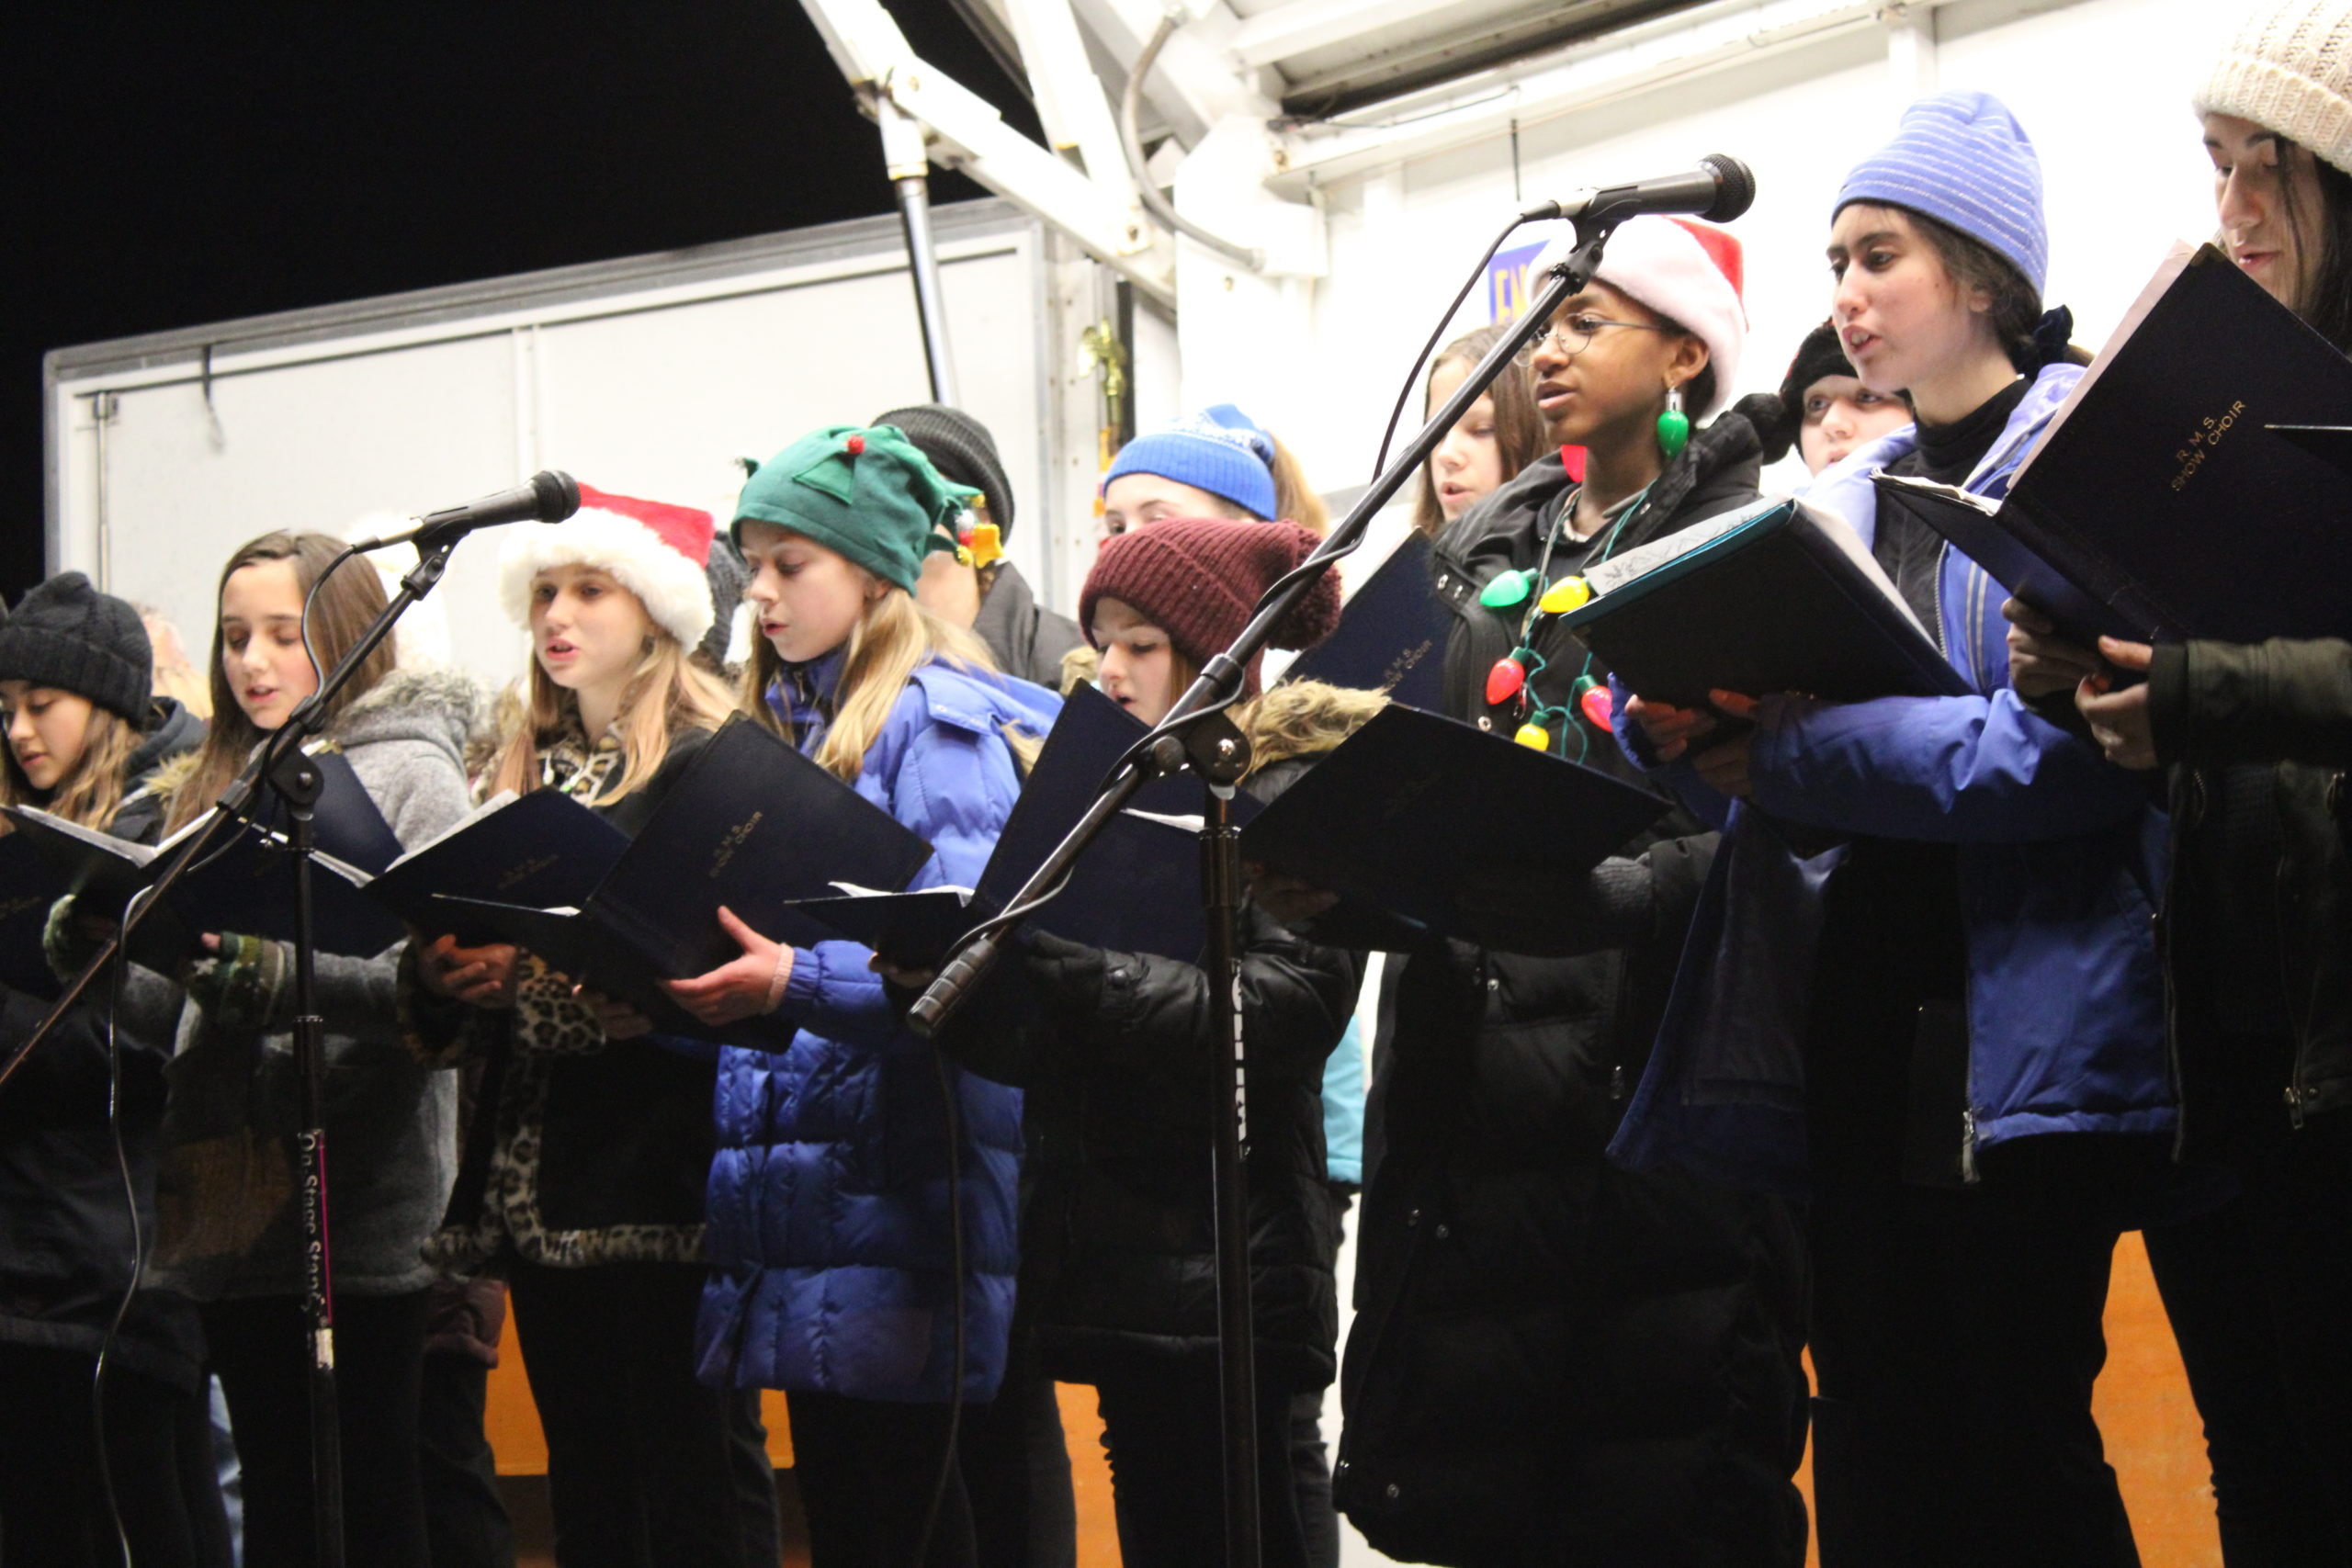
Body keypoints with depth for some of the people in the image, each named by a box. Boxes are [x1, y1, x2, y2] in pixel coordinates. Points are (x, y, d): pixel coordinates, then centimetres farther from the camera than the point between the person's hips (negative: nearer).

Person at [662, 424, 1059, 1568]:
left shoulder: (938, 722, -6)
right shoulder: (780, 725, 20)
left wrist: (797, 982, -30)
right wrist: (674, 986, 4)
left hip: (898, 1193, -8)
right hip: (795, 1180, 8)